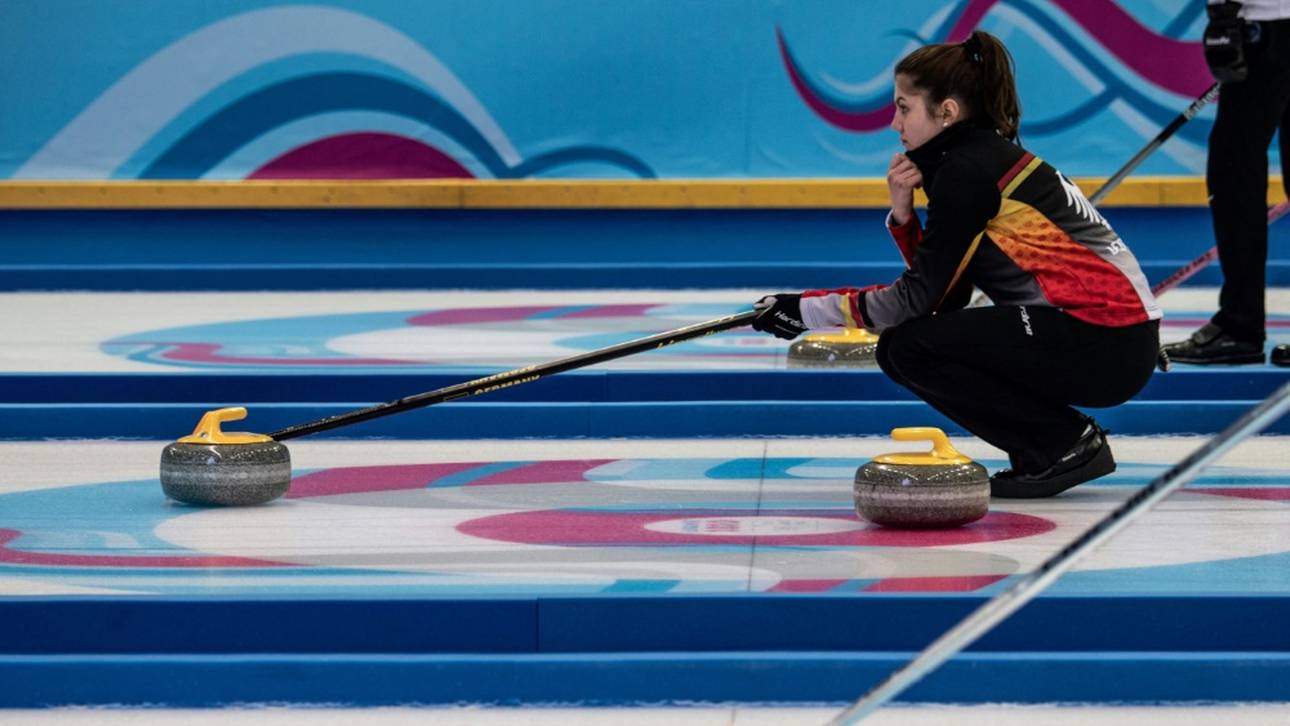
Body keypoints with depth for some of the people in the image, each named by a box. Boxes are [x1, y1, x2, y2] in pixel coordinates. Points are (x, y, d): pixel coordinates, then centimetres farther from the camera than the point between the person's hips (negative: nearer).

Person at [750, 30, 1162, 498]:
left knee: (911, 349, -14)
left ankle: (1067, 444, -5)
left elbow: (919, 297, -13)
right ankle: (1047, 449, 9)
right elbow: (942, 295, 14)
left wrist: (809, 310, -7)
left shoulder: (970, 169, -13)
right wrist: (903, 215, 1)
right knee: (897, 347, 7)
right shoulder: (985, 156, 15)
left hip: (1108, 347, -10)